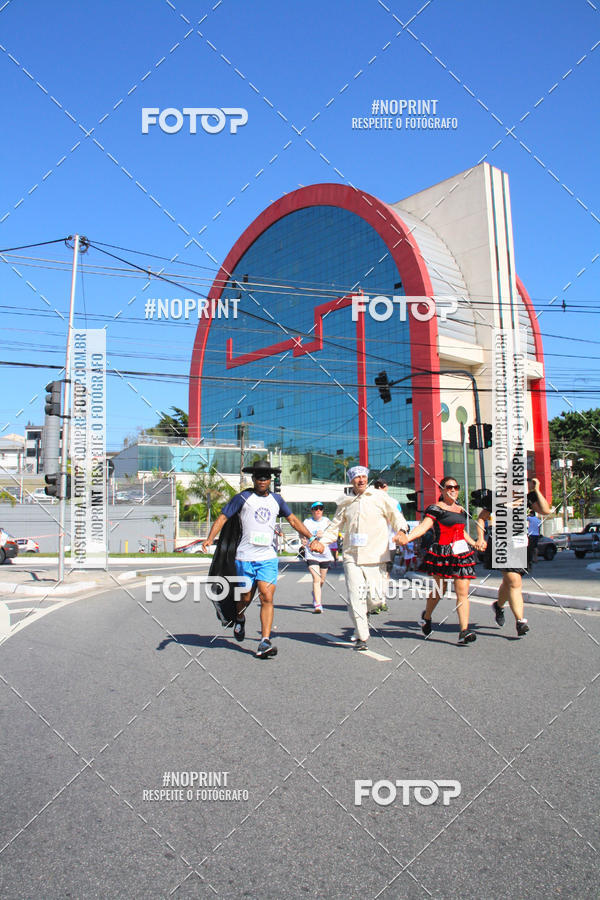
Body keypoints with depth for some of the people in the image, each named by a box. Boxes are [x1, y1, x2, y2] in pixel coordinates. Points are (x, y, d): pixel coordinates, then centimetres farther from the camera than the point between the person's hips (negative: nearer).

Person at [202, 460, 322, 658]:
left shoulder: (276, 499, 12)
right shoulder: (243, 497, 1)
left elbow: (293, 520, 22)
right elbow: (222, 517, -1)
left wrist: (311, 538, 18)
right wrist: (210, 538, -15)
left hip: (268, 558, 2)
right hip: (245, 557, -2)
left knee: (267, 598, -10)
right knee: (246, 597, 10)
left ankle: (265, 642, -8)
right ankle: (240, 618, 43)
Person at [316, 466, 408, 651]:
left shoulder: (380, 497, 4)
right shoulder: (345, 502, 11)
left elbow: (395, 516, 5)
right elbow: (335, 526, 20)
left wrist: (401, 530, -16)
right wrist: (320, 542, 5)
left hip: (375, 557, -1)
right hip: (352, 557, 2)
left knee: (375, 598, -2)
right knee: (355, 598, -7)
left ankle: (363, 613, 33)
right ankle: (362, 637, 7)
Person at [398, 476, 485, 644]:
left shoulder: (461, 510, 17)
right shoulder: (436, 508, -3)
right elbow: (424, 526, -17)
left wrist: (475, 544, 39)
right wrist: (407, 538, -32)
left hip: (462, 554, 5)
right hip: (442, 554, -5)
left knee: (463, 593, -3)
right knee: (438, 591, 6)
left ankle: (464, 630, -3)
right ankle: (426, 616, 34)